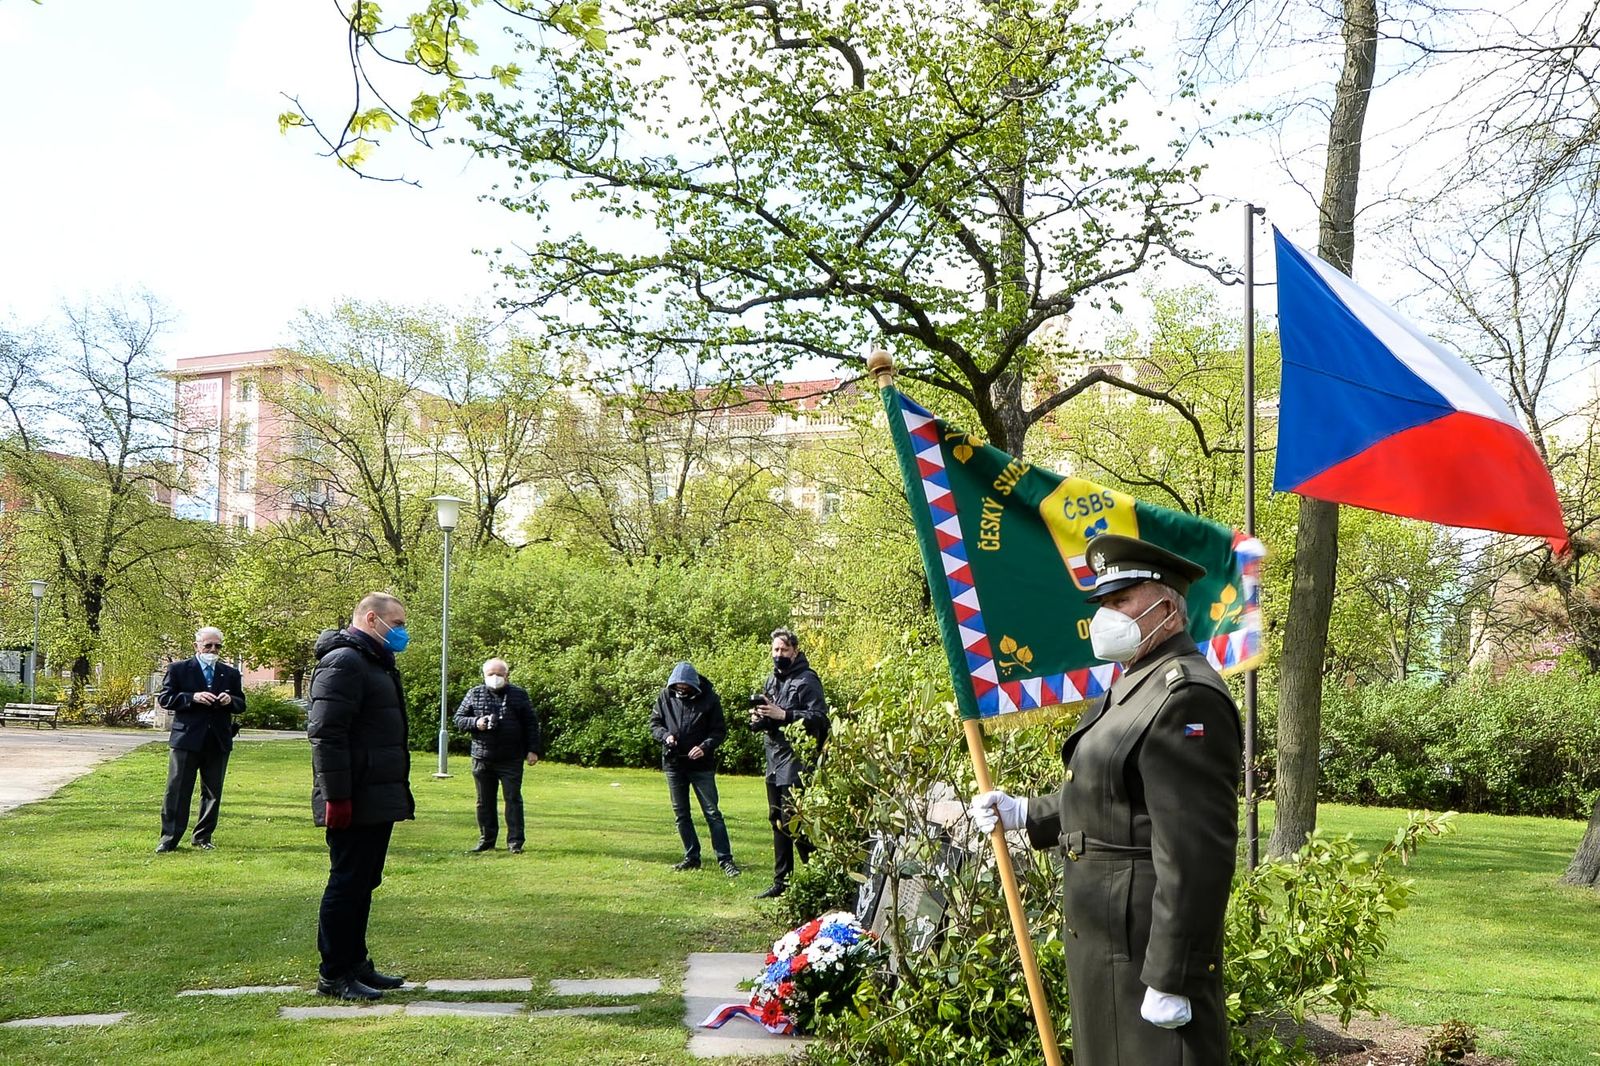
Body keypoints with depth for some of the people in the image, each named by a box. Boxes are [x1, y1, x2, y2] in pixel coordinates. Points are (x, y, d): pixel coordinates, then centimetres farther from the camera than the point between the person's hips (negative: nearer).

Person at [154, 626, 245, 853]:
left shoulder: (231, 674, 12)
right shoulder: (178, 670, 3)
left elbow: (241, 705, 15)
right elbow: (164, 698, -4)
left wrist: (230, 700, -8)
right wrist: (192, 697, -16)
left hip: (218, 742, 3)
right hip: (186, 739, -3)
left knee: (213, 792, 8)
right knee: (177, 791, -1)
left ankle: (203, 836, 19)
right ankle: (169, 839, 5)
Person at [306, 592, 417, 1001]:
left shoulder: (375, 664, 21)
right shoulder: (344, 662, -14)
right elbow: (325, 734, -22)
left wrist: (399, 793, 24)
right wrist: (336, 796, -24)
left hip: (378, 802, 10)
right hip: (355, 805, -10)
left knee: (363, 884, 15)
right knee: (347, 884, -4)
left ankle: (355, 963, 23)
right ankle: (333, 974, 3)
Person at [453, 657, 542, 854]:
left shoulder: (519, 695, 3)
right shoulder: (474, 695, 6)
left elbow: (531, 724, 6)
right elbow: (458, 719, 9)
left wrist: (533, 749, -1)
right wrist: (475, 723, -10)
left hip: (511, 760, -2)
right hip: (482, 758, 2)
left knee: (513, 799, -1)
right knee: (485, 801, 9)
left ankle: (515, 842, 4)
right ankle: (486, 840, 19)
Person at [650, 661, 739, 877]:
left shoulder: (709, 698, -9)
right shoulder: (666, 696, 0)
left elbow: (720, 730, -6)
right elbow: (654, 723, 6)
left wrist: (705, 746, -23)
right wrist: (666, 736, -15)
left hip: (701, 765, -4)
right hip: (674, 764, 4)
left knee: (712, 813, -3)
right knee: (681, 814, 11)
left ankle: (725, 859, 0)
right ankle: (692, 857, 22)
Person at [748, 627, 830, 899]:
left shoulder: (807, 680, -8)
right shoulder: (772, 680, 17)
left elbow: (819, 718, -18)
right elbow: (762, 722, 23)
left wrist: (783, 715, -23)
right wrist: (757, 719, 0)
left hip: (797, 762, -8)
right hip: (774, 762, 8)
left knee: (793, 822, -11)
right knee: (777, 823, 13)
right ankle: (781, 882, 21)